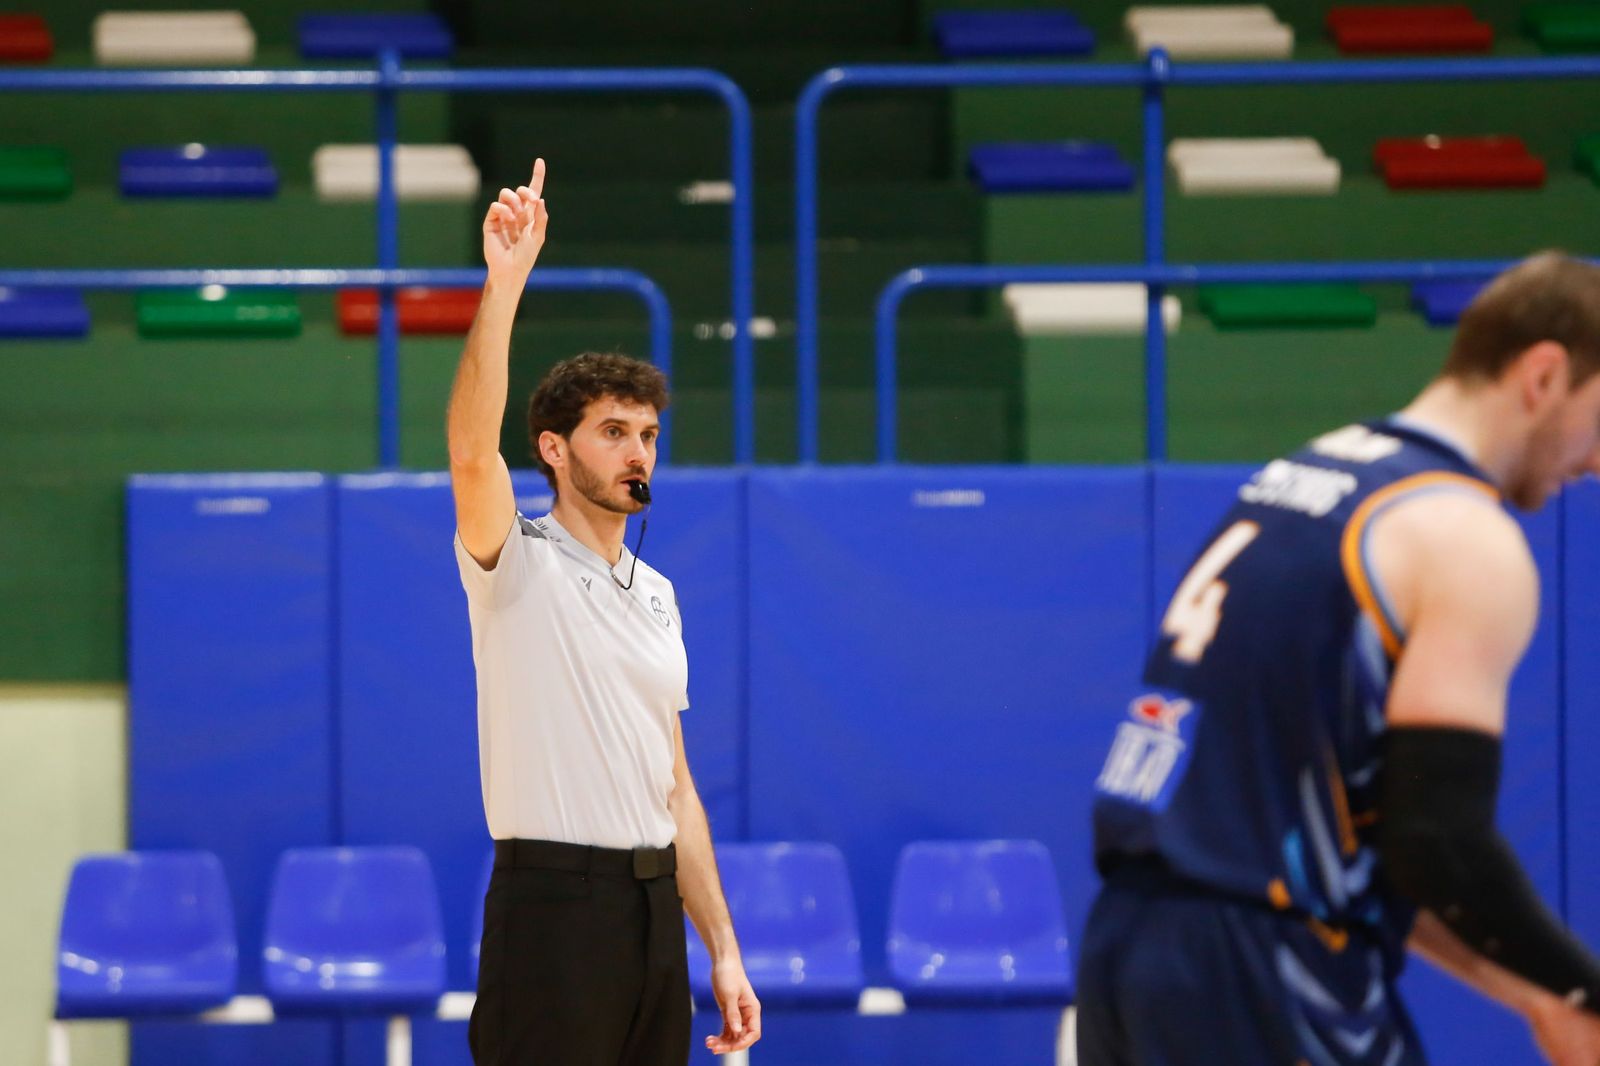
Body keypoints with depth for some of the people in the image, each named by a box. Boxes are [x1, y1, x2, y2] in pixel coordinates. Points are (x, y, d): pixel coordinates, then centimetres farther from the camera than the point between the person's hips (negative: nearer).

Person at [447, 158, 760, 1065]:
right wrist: (505, 280, -33)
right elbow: (473, 449, -24)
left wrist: (723, 950, 14)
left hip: (656, 913, 7)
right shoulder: (519, 565, -3)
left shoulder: (657, 596, 18)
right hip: (554, 907, -7)